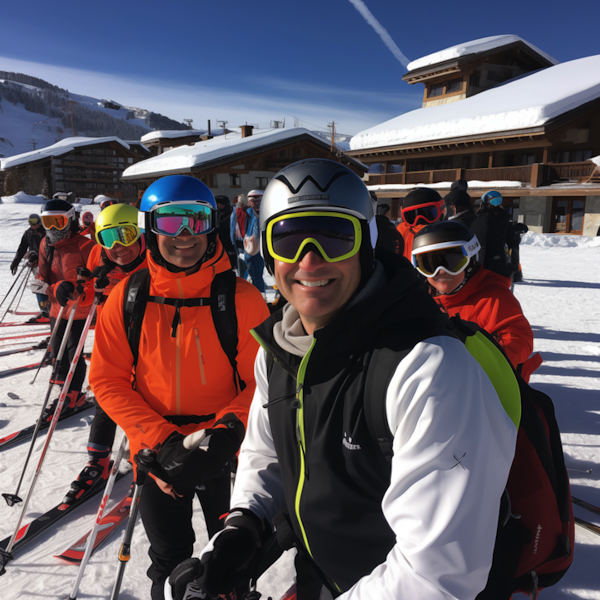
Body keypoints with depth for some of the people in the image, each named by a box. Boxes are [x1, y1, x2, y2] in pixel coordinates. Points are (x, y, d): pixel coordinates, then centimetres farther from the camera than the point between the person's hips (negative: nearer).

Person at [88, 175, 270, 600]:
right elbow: (108, 380, -5)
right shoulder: (128, 298, -8)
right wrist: (162, 442, -15)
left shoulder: (241, 297, -14)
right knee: (169, 561, 22)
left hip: (227, 456, -1)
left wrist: (223, 436, -23)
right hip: (157, 457, 2)